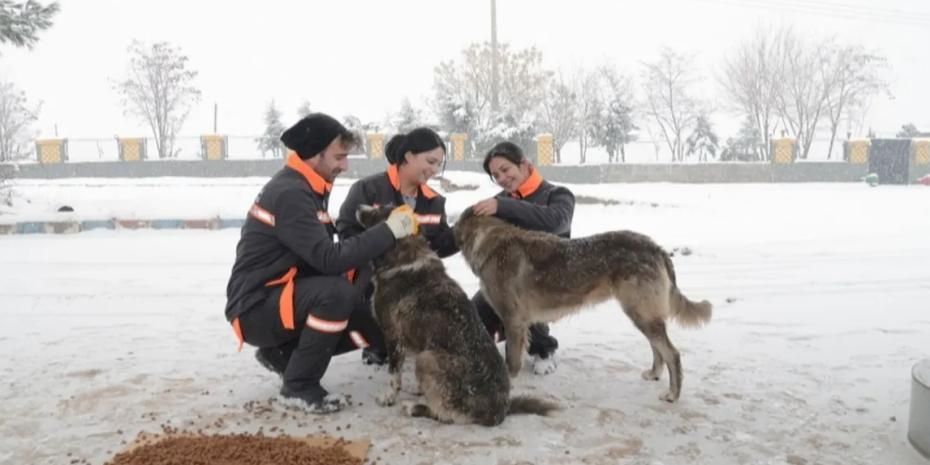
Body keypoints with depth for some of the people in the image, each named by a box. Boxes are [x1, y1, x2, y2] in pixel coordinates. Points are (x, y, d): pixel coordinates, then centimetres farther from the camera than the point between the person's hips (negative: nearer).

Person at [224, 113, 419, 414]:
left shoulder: (304, 189, 7)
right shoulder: (290, 194, -23)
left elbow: (320, 258, 7)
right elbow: (328, 259, -30)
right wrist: (389, 231, -25)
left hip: (281, 298, 9)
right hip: (256, 309, -9)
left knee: (372, 327, 2)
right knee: (337, 294, -33)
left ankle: (281, 352, 14)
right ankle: (300, 384, -13)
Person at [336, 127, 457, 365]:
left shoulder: (434, 202, 9)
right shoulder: (368, 189, -10)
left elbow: (440, 243, 4)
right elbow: (346, 231, -15)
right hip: (372, 277, -5)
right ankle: (378, 346, -6)